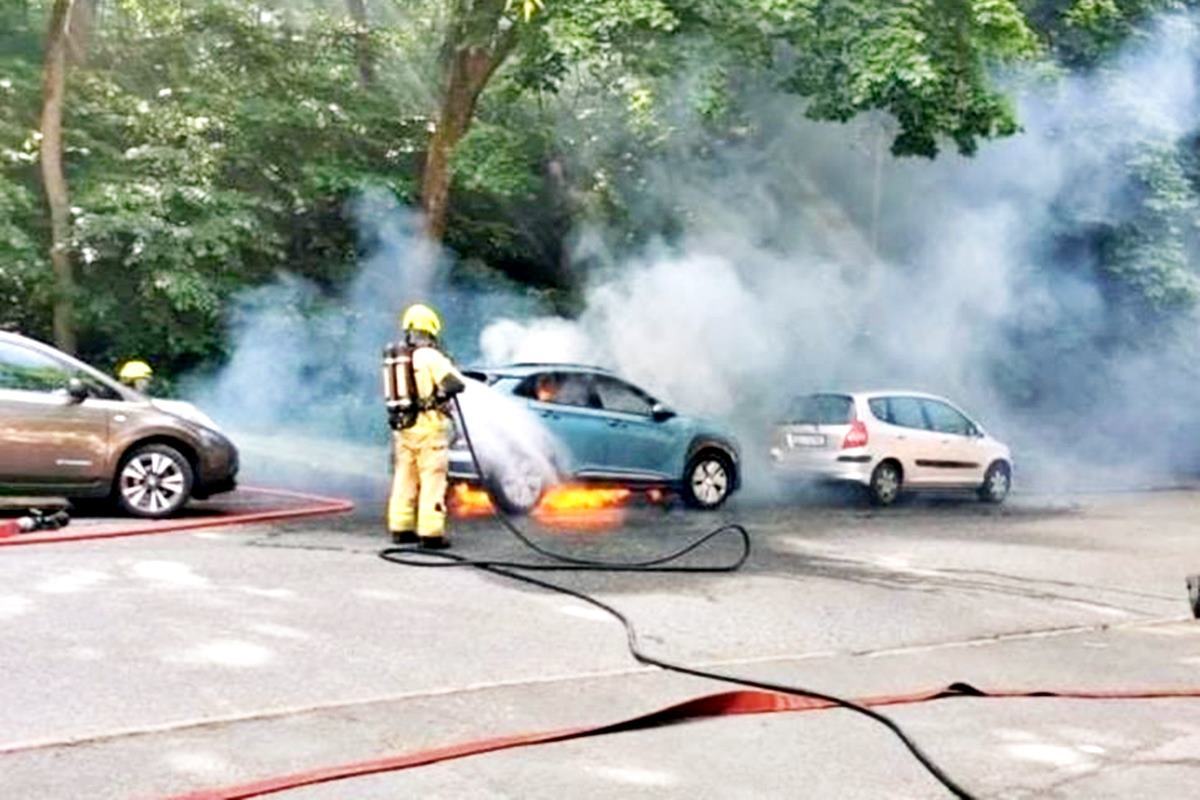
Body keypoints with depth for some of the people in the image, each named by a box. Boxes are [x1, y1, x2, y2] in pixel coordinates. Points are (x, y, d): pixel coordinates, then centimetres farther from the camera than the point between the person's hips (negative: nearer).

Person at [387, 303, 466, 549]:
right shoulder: (430, 356, -12)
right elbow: (456, 384, -18)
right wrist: (449, 367, 4)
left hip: (402, 426, 7)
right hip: (429, 426, -7)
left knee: (404, 478, 15)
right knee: (432, 480, -4)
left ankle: (401, 528, 20)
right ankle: (430, 533, -6)